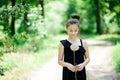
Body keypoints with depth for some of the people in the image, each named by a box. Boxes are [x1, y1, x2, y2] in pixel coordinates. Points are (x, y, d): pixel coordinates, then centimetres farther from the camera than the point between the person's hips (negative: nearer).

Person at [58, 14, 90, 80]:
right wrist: (67, 65, -19)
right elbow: (59, 61, 0)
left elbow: (87, 58, 9)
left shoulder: (83, 43, 0)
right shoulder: (63, 44, -4)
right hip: (68, 74, -2)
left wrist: (83, 64, -12)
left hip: (80, 74, 2)